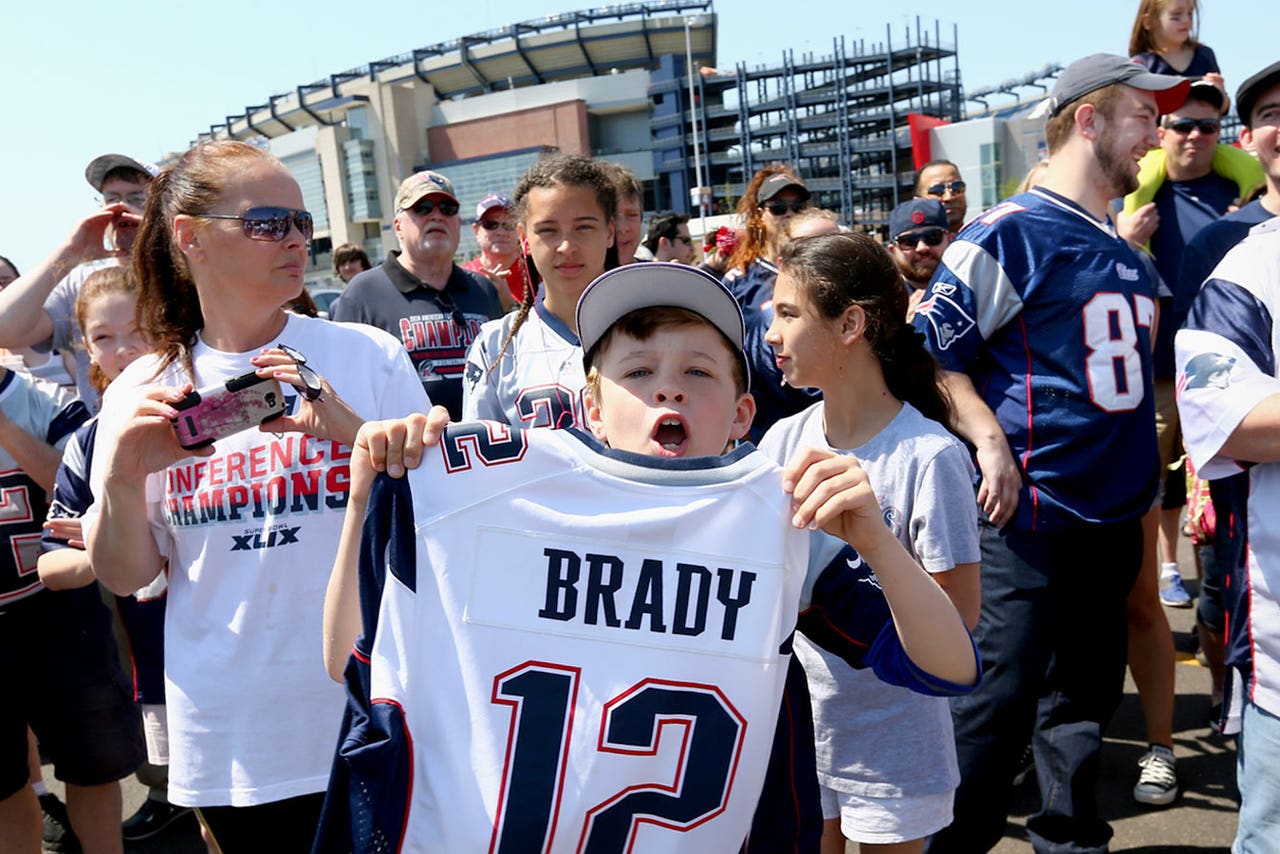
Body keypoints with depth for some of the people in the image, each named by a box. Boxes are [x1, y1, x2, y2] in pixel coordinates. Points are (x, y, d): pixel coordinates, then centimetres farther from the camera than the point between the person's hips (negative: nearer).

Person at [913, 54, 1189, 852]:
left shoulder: (1127, 253, 15)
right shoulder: (1009, 234, -9)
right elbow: (932, 352, -12)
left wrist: (1151, 458, 18)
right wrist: (990, 440, -19)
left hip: (1117, 511, 8)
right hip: (1031, 514, -8)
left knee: (1089, 692, 17)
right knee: (999, 698, -3)